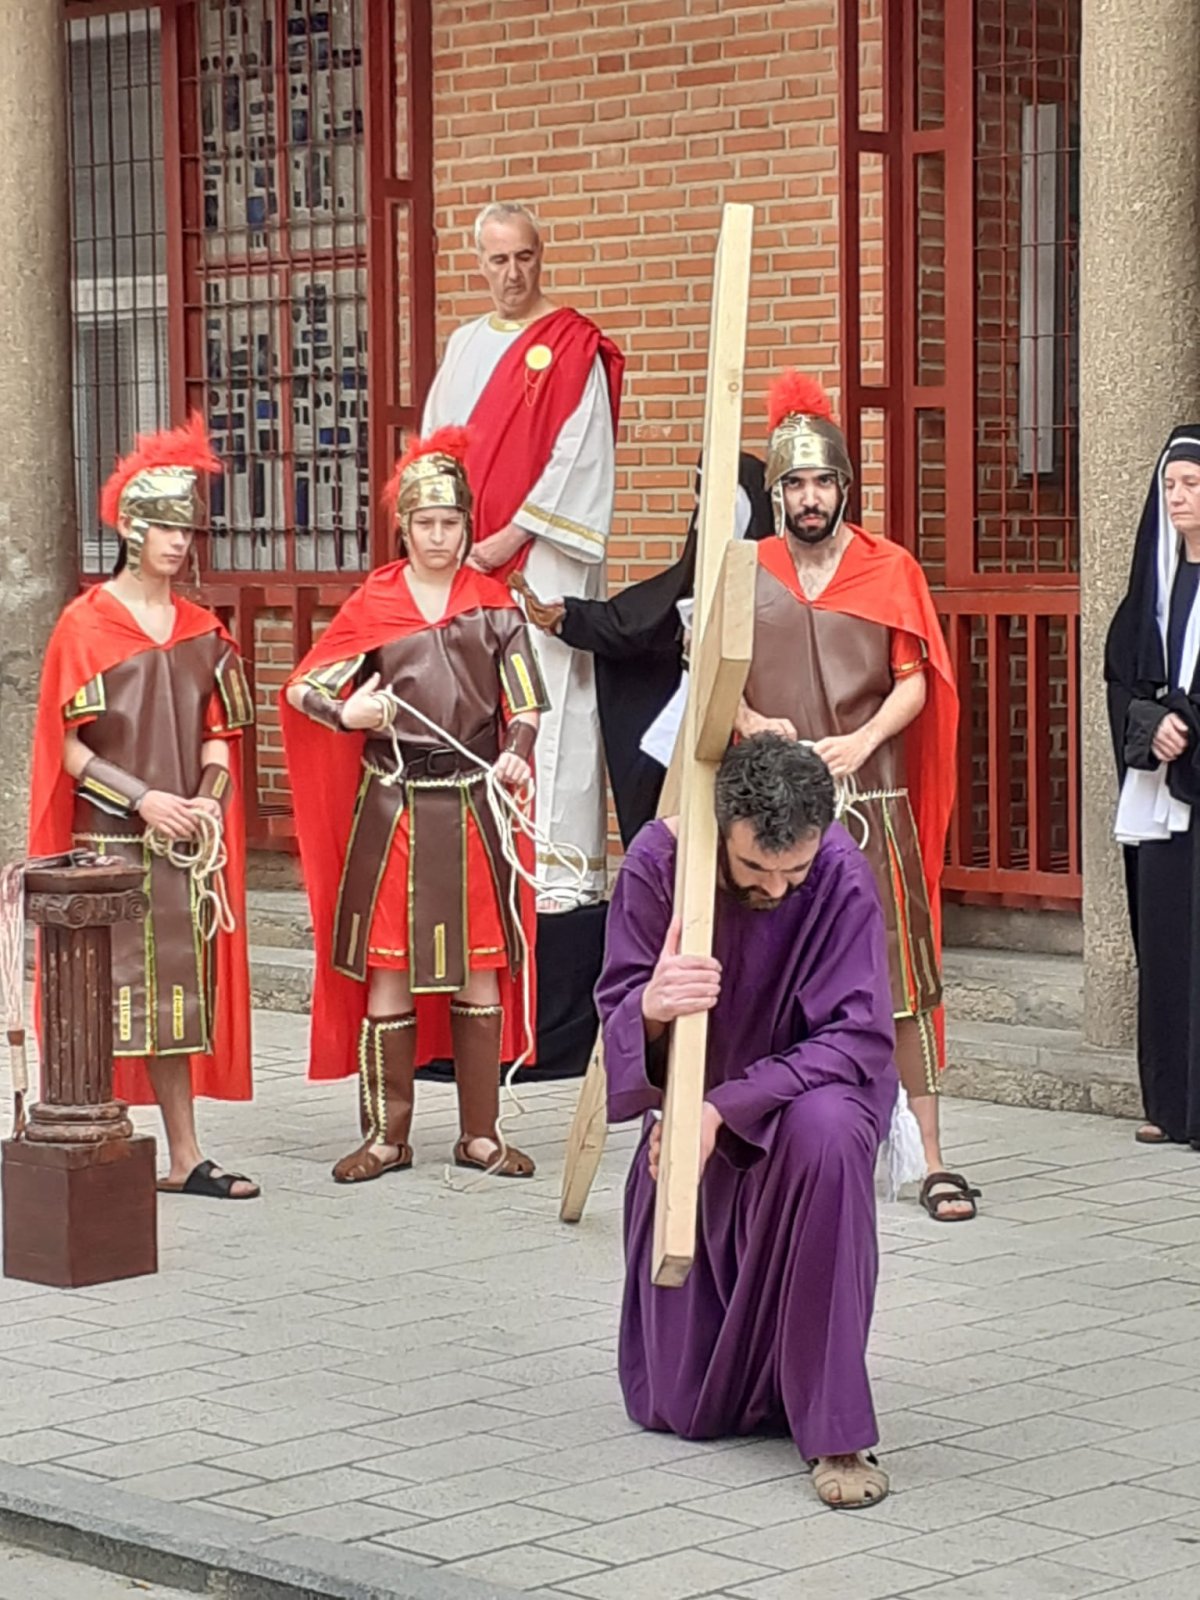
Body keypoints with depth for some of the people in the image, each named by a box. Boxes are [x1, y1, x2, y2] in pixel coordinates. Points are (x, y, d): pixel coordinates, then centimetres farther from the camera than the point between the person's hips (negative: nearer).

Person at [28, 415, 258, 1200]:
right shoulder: (85, 623, -4)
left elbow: (217, 732, 12)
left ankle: (185, 1156, 9)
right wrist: (143, 799, -16)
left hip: (187, 841, 5)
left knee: (180, 993, 6)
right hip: (109, 841, -5)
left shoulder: (202, 630, 12)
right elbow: (70, 746, -7)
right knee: (105, 997, -7)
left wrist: (209, 800, -6)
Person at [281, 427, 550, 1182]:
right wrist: (347, 711, -19)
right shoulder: (373, 603, 4)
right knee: (389, 971, 1)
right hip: (392, 803, -1)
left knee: (481, 971, 4)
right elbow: (305, 688, 1)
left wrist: (515, 754, -20)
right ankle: (387, 1135, 11)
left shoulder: (494, 604, 5)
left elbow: (525, 702, 0)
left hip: (472, 803, 1)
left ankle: (481, 1133, 14)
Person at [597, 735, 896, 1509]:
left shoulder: (842, 875, -25)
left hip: (806, 1097, -2)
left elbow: (858, 1039, -26)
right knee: (674, 1407, 3)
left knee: (823, 1133, -42)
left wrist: (725, 1108, -37)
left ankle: (838, 1430, -30)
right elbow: (615, 1016, -16)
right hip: (691, 1119, 2)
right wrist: (650, 1009, -41)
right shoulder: (658, 863, -20)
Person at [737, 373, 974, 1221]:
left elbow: (915, 682, 0)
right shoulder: (746, 572, 9)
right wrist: (752, 722, -10)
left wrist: (862, 740, -16)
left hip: (872, 800, -2)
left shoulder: (891, 569, 4)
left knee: (904, 972, -5)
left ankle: (931, 1157, -3)